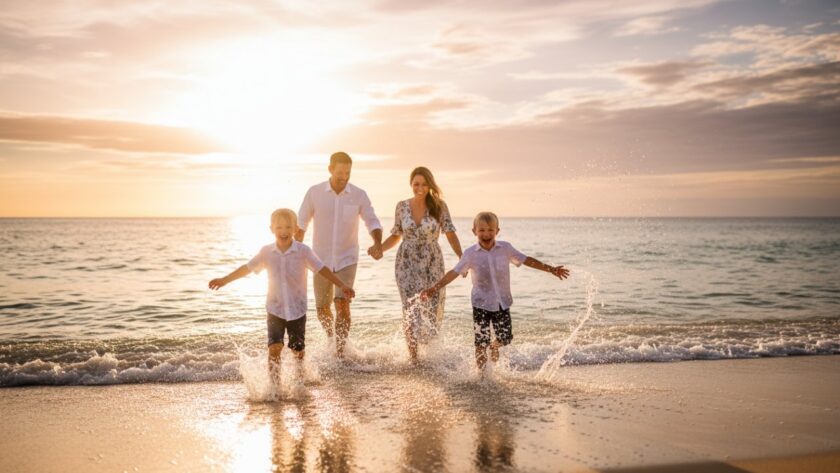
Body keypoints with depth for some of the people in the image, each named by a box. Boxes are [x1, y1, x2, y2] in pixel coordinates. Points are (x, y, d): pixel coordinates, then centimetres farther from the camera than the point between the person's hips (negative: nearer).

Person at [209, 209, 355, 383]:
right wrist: (224, 280, 12)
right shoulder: (267, 252, -2)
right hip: (275, 310, 1)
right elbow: (247, 268, 8)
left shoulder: (303, 251, -8)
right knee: (274, 347, -11)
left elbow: (321, 269, -8)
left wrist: (342, 286, -13)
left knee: (298, 350, 7)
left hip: (297, 310, -1)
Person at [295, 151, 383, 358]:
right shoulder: (315, 192, -6)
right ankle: (331, 335, 40)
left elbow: (373, 223, -6)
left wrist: (378, 244, -26)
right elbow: (301, 224, 3)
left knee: (342, 304, -18)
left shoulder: (359, 195, -7)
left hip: (347, 259, -1)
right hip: (321, 259, 1)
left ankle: (340, 353, -10)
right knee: (322, 309, 8)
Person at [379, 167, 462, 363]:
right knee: (411, 309, -10)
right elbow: (395, 236, 10)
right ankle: (413, 357, -1)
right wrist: (378, 248, -8)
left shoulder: (439, 206, -3)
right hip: (407, 263, 0)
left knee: (432, 309, 2)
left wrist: (462, 258, -23)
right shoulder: (402, 206, 3)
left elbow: (451, 235, -8)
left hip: (432, 264, 0)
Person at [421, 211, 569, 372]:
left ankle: (494, 346, 38)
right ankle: (482, 373, 16)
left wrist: (551, 269, 3)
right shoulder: (470, 254, -6)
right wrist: (433, 289, -12)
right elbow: (454, 273, -6)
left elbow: (526, 260, 4)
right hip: (481, 304, -2)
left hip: (502, 303, 2)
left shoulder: (505, 248, -2)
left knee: (506, 337, 3)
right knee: (481, 342, -1)